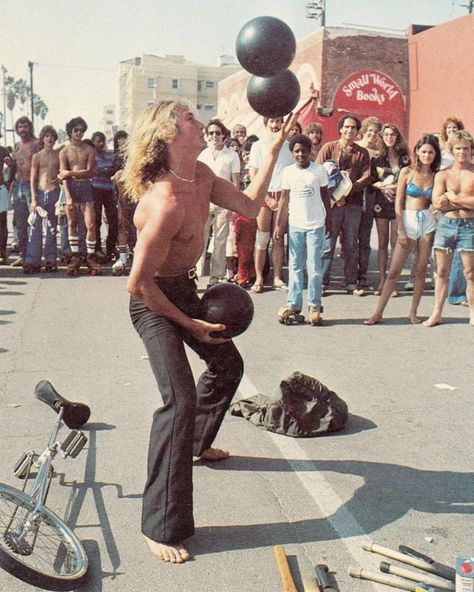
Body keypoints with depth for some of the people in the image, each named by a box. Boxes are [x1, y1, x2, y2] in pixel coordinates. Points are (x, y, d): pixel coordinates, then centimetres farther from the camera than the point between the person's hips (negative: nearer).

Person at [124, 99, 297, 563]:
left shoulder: (201, 175, -3)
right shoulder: (165, 203, -31)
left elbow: (249, 207, 5)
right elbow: (139, 283, -27)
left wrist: (273, 151, 1)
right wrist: (188, 324, -18)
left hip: (186, 290, 10)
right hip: (153, 302, -10)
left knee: (227, 365, 25)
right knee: (180, 400, -20)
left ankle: (197, 443, 50)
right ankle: (161, 528, -9)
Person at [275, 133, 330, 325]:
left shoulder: (319, 170, -2)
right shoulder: (288, 172, 3)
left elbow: (325, 196, 5)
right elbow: (284, 199, 6)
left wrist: (329, 220, 4)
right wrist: (278, 224, 2)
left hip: (316, 225, -2)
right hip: (295, 225, 2)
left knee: (314, 267, 0)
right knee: (295, 266, 7)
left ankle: (314, 306, 7)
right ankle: (293, 303, 13)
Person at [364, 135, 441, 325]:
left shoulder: (436, 176, 7)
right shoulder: (407, 172, 0)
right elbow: (398, 203, -2)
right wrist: (401, 230, -7)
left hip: (428, 221, 2)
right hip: (408, 220, -2)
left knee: (421, 269, 5)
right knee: (394, 270, -3)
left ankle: (413, 312, 15)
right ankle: (378, 312, 2)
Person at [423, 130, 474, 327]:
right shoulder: (443, 175, 6)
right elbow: (437, 203, -7)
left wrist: (453, 197, -7)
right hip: (446, 224, 2)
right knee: (442, 271, 7)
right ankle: (437, 313, 14)